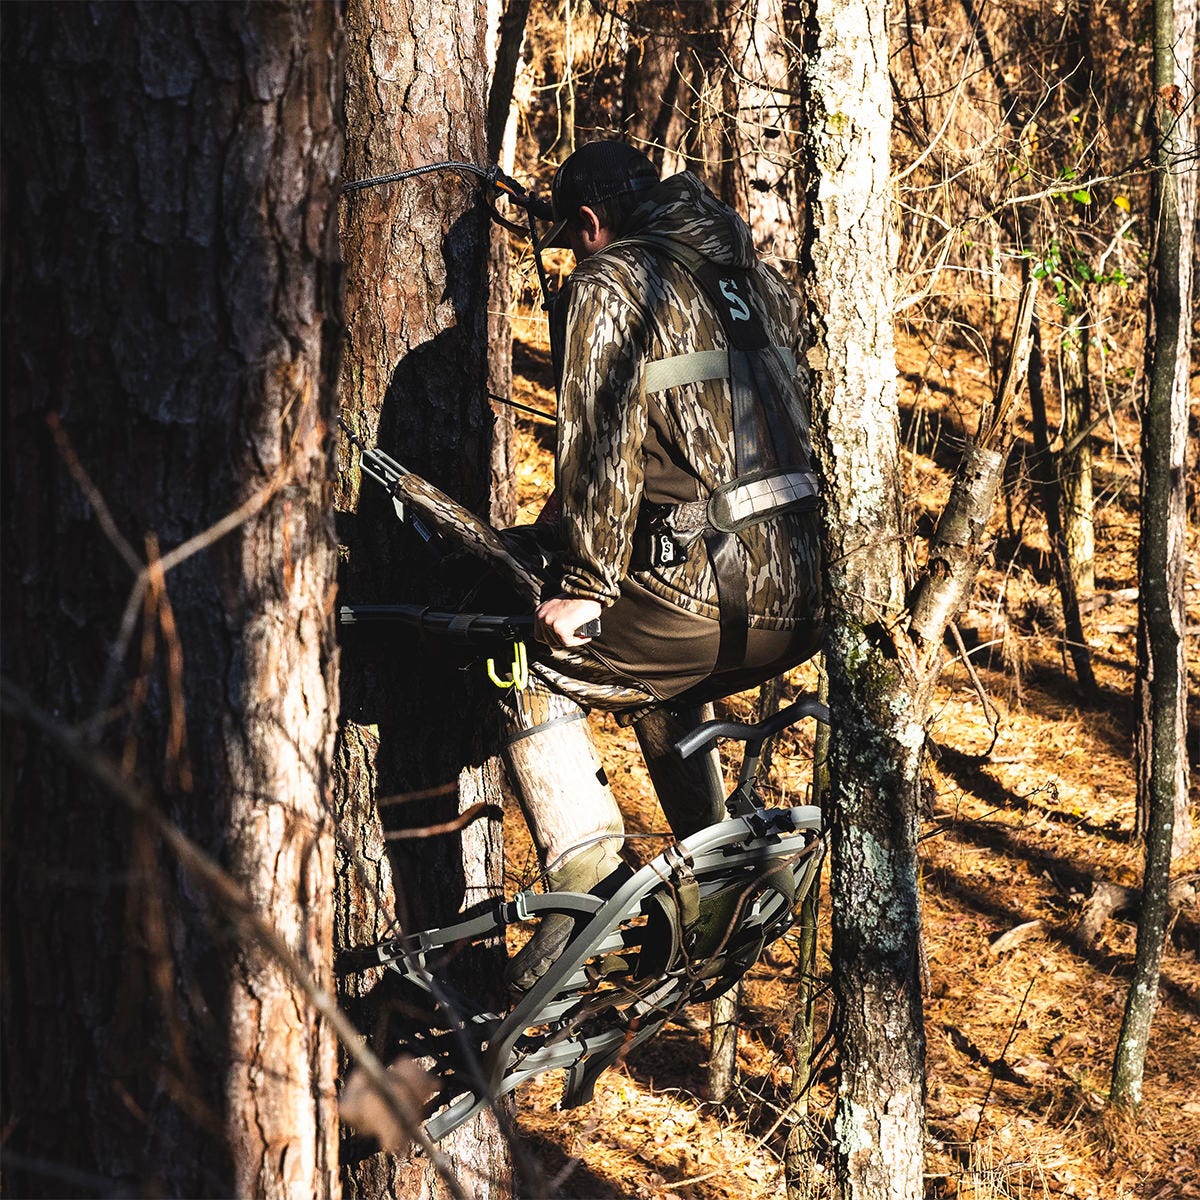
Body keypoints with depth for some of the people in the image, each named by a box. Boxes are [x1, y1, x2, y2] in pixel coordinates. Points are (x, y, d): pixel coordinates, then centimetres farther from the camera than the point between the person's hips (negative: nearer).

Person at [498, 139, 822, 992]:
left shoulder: (609, 285, 0)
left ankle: (590, 881, -3)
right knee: (669, 688, 34)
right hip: (805, 598, 8)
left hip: (710, 590, -8)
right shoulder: (762, 281, 22)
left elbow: (603, 442, -10)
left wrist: (586, 583, -5)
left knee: (538, 681, 11)